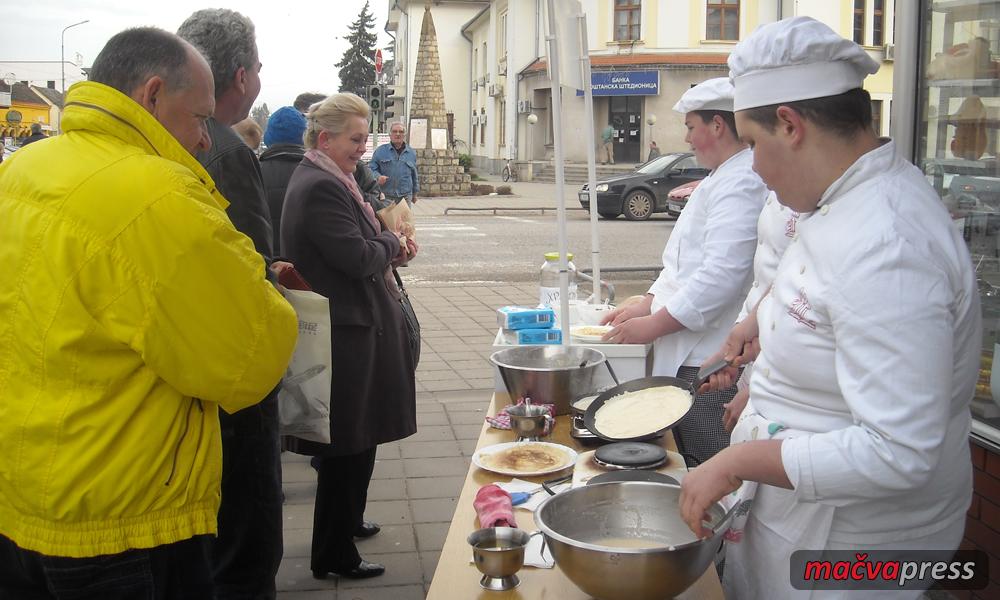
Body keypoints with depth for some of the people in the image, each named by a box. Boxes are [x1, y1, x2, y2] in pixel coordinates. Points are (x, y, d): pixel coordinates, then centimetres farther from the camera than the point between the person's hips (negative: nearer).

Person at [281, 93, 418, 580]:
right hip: (345, 333, -11)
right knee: (348, 447, 1)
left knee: (353, 444, 23)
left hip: (352, 325, 11)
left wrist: (389, 249, 5)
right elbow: (358, 258, -24)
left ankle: (346, 521, 41)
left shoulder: (326, 181, 14)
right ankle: (334, 555, 15)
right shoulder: (321, 187, -20)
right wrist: (393, 243, -5)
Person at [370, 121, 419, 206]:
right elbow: (372, 168, 5)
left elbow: (414, 175, 19)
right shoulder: (380, 151, 5)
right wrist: (378, 177, -16)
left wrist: (415, 193, 21)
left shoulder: (411, 153, 13)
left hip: (405, 197, 2)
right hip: (385, 197, -2)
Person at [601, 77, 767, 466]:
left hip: (712, 362, -10)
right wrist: (646, 305, 12)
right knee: (684, 461, 16)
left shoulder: (743, 183, -16)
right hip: (689, 357, 10)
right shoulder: (722, 179, 19)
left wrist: (654, 325, -18)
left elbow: (722, 275, -25)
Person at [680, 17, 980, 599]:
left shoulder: (884, 245, -30)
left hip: (849, 546, -9)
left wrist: (738, 461, -28)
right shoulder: (852, 198, 2)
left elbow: (897, 453, -33)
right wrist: (767, 320, 12)